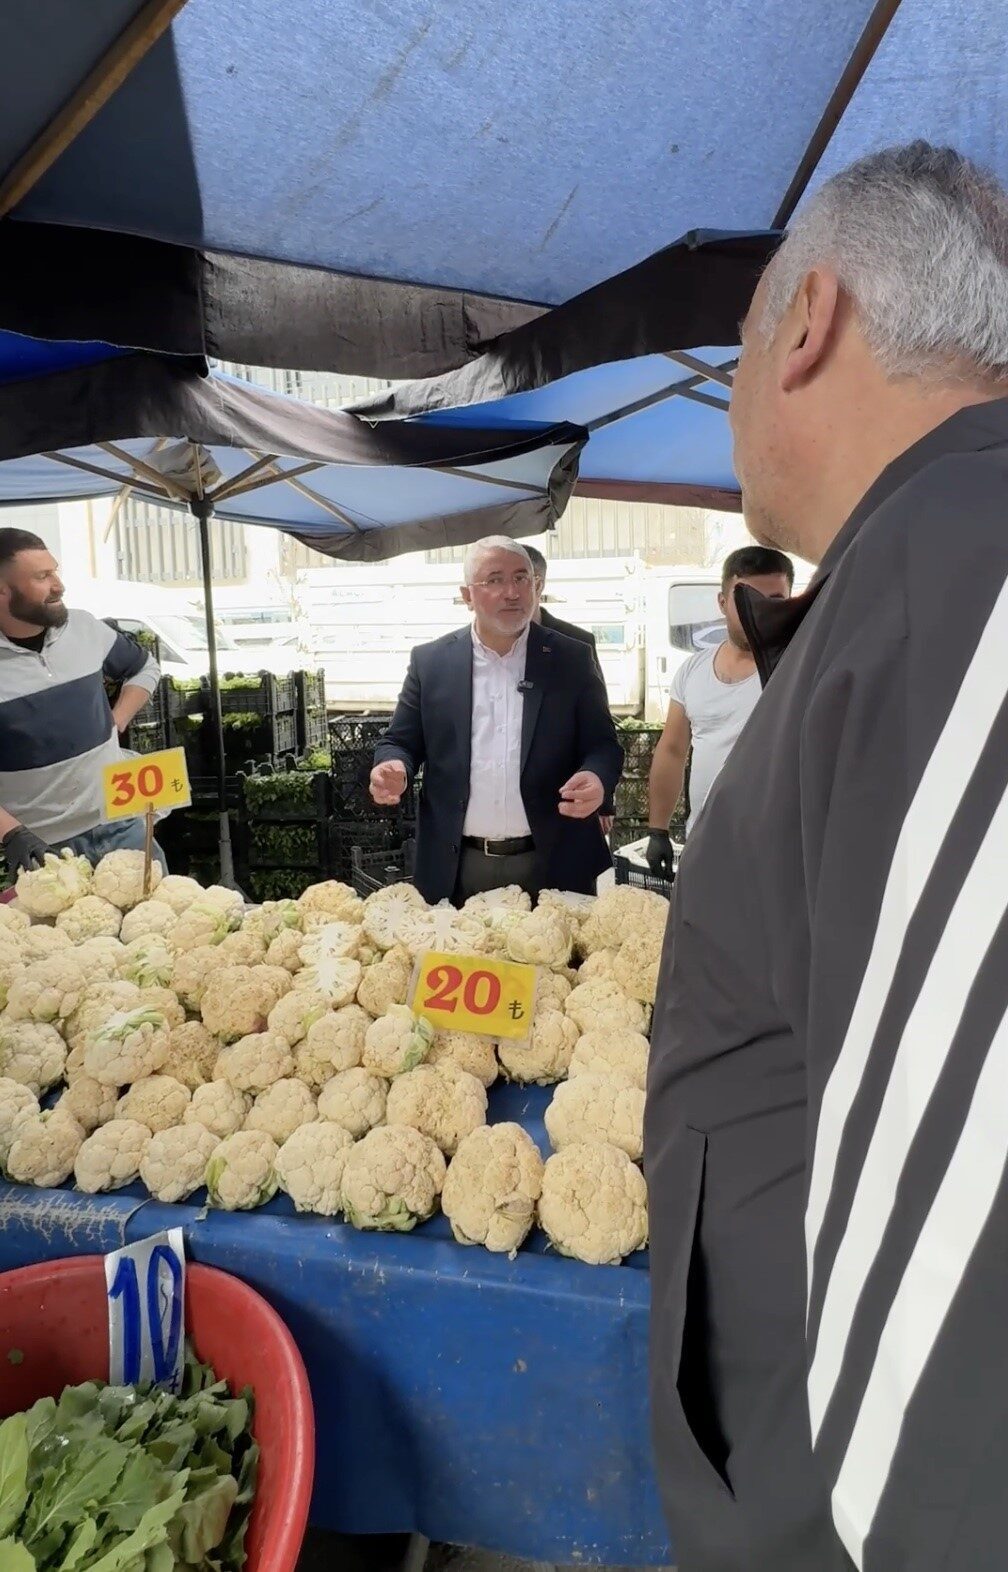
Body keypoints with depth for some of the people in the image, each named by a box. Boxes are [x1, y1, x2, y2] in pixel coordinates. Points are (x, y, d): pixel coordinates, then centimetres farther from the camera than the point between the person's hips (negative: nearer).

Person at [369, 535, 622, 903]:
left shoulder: (571, 659, 2)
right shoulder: (430, 661, 3)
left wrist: (596, 779, -21)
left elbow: (603, 745, 2)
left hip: (551, 863, 0)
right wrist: (393, 768, -17)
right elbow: (400, 742, 7)